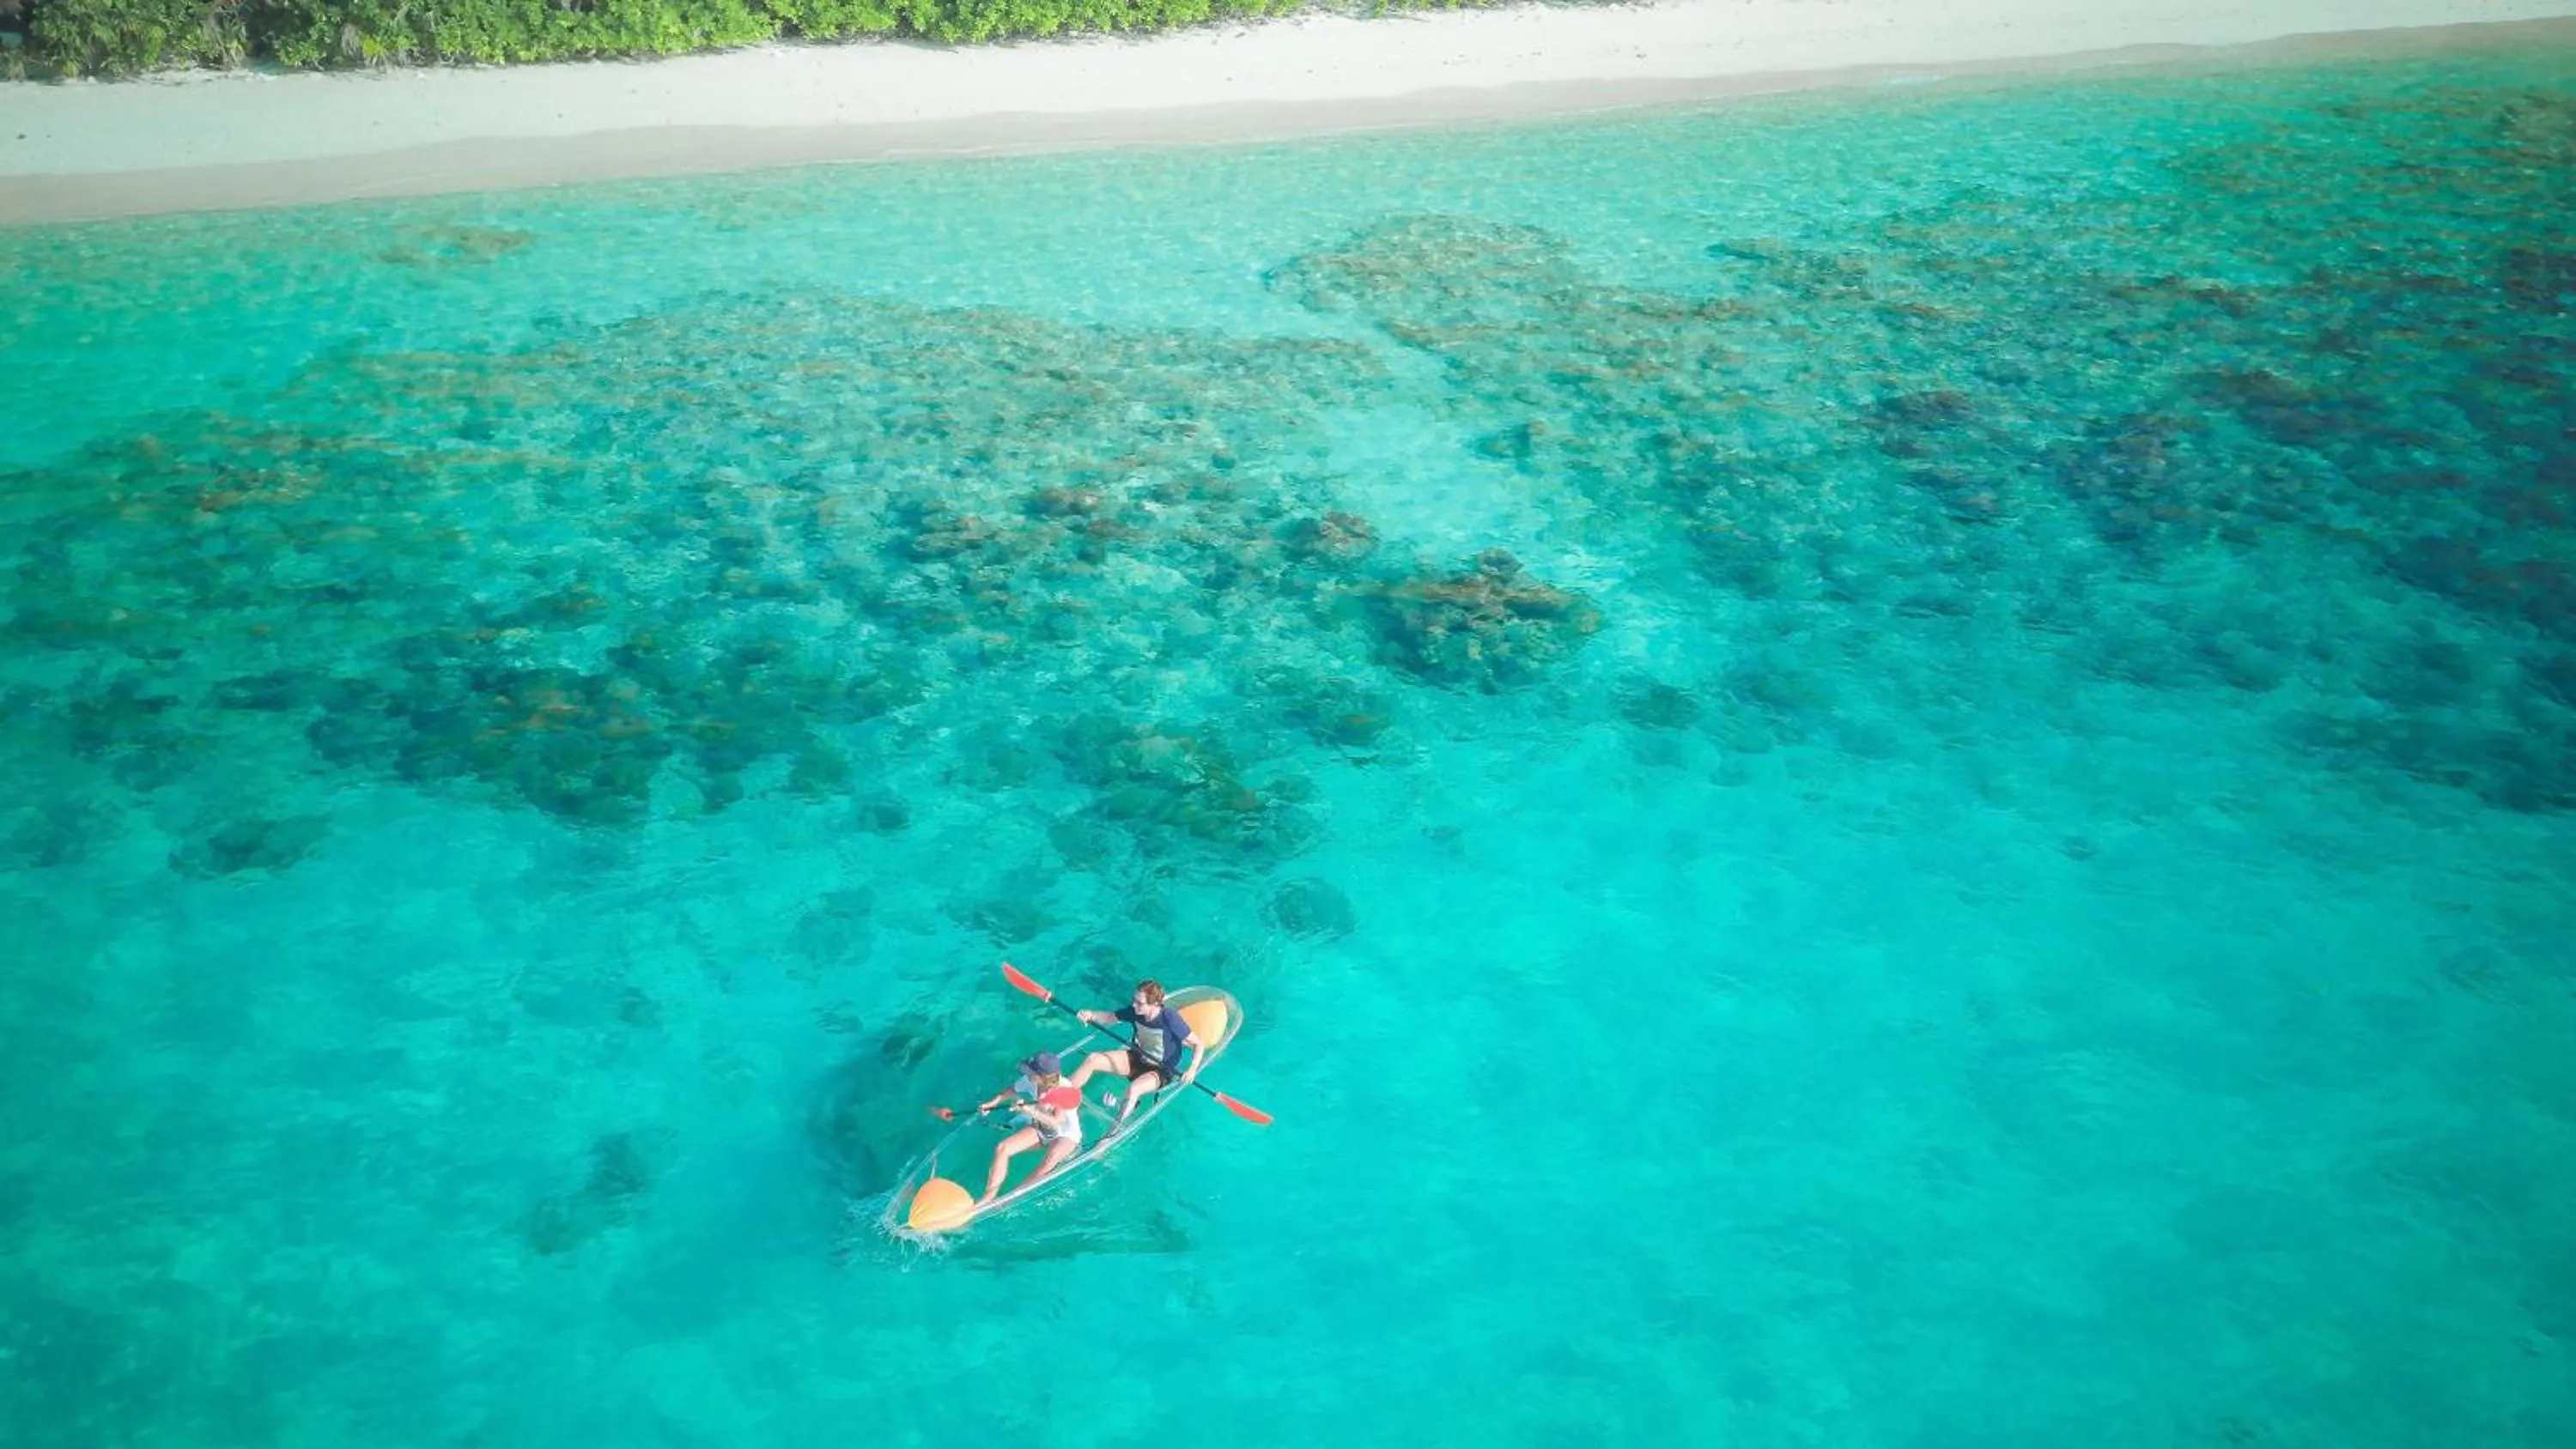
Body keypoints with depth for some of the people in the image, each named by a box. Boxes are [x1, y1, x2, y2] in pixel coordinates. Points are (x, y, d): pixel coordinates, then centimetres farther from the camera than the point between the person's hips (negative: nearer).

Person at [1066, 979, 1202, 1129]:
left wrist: (1193, 1069, -35)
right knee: (1092, 1059, -12)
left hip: (1161, 1070, -6)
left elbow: (1199, 1044, -19)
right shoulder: (1135, 1011, -13)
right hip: (1137, 1059, 6)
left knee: (1133, 1089, -36)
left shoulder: (1170, 1019, -27)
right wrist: (1091, 1015, -18)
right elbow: (1110, 1018, 3)